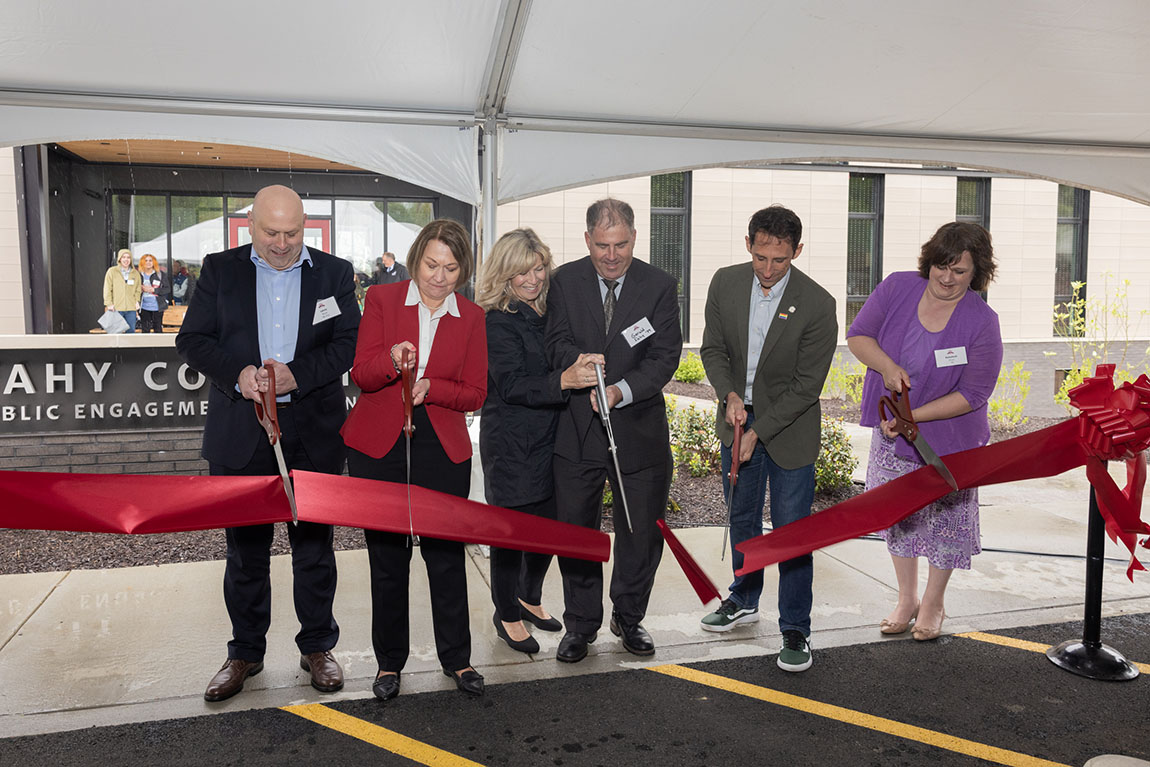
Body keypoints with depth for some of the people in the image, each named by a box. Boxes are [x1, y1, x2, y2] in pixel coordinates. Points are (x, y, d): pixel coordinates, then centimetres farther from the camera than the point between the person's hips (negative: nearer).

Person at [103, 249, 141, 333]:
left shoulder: (135, 273, 11)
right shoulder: (112, 271, 2)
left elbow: (138, 289, 15)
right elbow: (107, 289, 1)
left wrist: (137, 301, 0)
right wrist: (109, 303, -6)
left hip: (131, 308, 3)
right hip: (116, 308, -3)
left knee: (131, 331, 6)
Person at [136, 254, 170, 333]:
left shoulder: (161, 274, 1)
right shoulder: (139, 275, 7)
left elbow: (167, 288, -4)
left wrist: (153, 290, -13)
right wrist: (142, 288, -11)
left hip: (157, 307, -2)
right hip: (144, 307, 2)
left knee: (158, 329, 2)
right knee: (145, 330, 4)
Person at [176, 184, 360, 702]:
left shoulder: (334, 273, 4)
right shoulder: (220, 270, 6)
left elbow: (348, 343, -3)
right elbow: (192, 340, 2)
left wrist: (297, 373, -16)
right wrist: (238, 373, -16)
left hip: (314, 431, 0)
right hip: (241, 431, 1)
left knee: (314, 545, 9)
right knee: (245, 548, 11)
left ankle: (317, 648, 25)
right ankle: (245, 653, 28)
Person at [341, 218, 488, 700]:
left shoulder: (471, 317, 5)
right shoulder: (381, 299, 2)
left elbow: (475, 393, 3)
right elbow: (361, 374, -3)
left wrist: (428, 387, -15)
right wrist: (392, 361, -24)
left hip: (443, 448, 1)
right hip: (379, 446, 0)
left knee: (446, 553, 4)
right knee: (386, 556, 8)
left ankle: (457, 659, 22)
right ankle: (389, 662, 24)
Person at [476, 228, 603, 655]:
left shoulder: (549, 312, 9)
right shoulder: (498, 321, -11)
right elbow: (511, 385, -21)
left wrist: (583, 369, -2)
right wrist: (564, 380, -34)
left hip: (549, 438, 7)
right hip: (510, 442, -6)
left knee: (549, 523, 14)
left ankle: (530, 598, 38)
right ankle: (507, 615, 24)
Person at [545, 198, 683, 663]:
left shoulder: (660, 285, -2)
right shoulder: (565, 281, 1)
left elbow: (666, 355, -8)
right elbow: (558, 344, -5)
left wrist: (621, 390, -23)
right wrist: (584, 365, -27)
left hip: (639, 429, 0)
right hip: (577, 429, 1)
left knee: (641, 533, 11)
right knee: (575, 530, 9)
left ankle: (629, 617, 34)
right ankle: (580, 625, 28)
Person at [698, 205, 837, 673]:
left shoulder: (817, 305, -20)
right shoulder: (725, 283, -8)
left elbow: (806, 386, -17)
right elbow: (712, 349, 2)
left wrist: (757, 432, -18)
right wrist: (729, 394, -16)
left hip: (789, 430, -4)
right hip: (737, 419, 4)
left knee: (791, 530, 0)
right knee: (742, 519, 18)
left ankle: (795, 631, 16)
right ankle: (744, 601, 39)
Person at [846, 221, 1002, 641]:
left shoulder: (982, 323, -18)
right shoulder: (898, 288, -9)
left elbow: (972, 394, -17)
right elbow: (857, 335, -3)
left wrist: (913, 416, -24)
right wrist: (887, 366, -22)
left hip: (948, 439, -3)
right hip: (891, 433, 3)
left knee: (944, 518, 11)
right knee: (897, 515, 14)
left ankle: (933, 603, 33)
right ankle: (906, 599, 34)